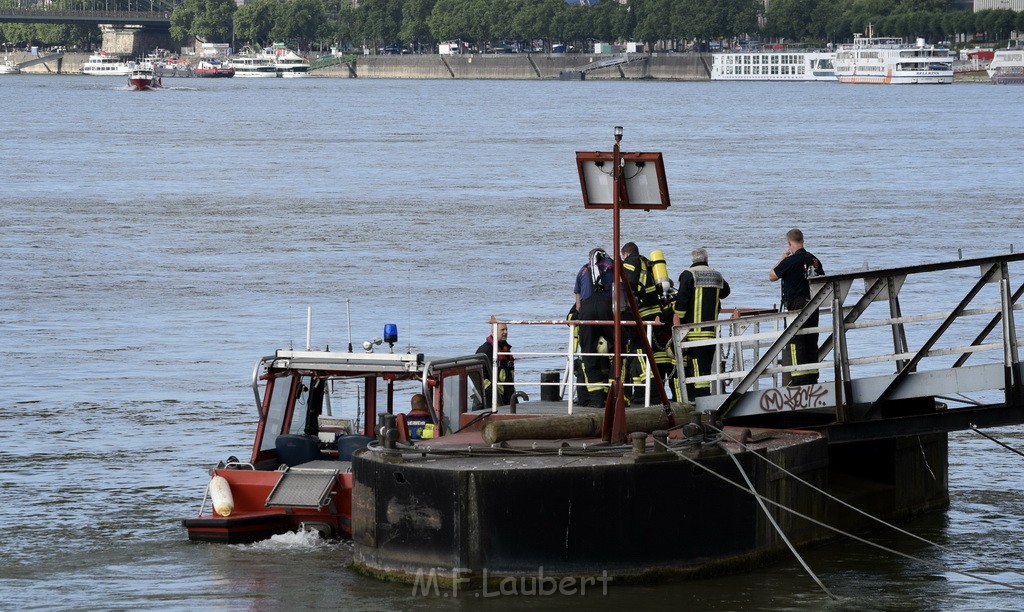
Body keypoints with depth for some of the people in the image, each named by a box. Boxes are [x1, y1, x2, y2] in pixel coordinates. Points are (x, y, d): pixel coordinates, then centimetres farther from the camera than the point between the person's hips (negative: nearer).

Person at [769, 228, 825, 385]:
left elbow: (772, 276, -1)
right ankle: (813, 377, 13)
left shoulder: (790, 261, -13)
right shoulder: (814, 260, 7)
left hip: (795, 306, -7)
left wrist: (782, 258, 9)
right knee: (811, 342, 11)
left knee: (794, 343, -5)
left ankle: (799, 378, -11)